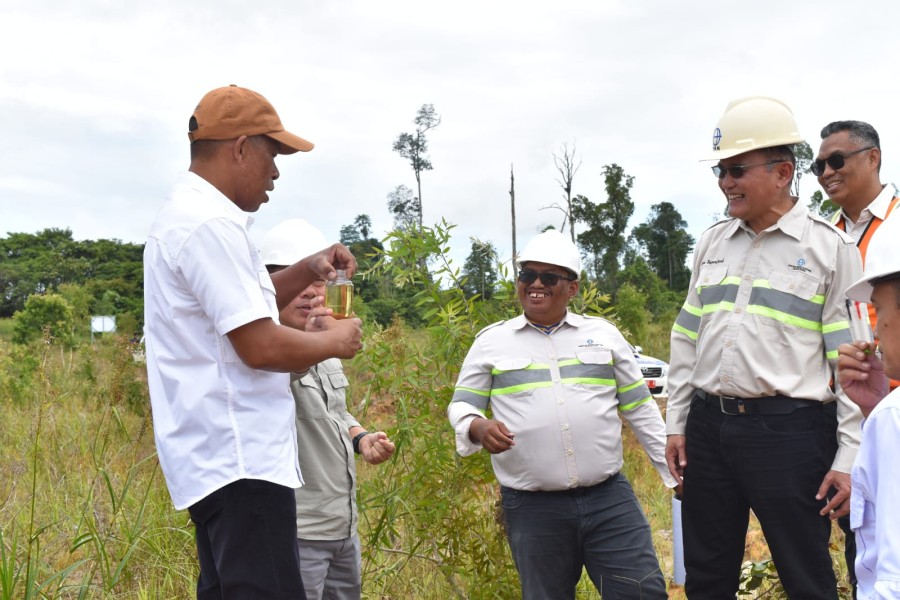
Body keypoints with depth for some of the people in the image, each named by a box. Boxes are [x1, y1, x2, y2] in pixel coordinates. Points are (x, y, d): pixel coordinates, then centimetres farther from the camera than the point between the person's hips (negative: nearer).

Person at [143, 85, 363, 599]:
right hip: (240, 459, -11)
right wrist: (334, 341, -5)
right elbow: (260, 347, -22)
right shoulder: (211, 224, -18)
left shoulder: (188, 214, 16)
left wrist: (306, 271, 14)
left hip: (219, 455, 11)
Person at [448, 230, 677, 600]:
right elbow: (462, 405, 7)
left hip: (609, 498, 1)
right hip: (531, 508, -1)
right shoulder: (492, 341, 5)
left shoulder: (603, 333, 9)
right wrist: (478, 428, -17)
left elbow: (640, 409, 13)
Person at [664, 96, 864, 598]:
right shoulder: (712, 243, 11)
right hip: (709, 425, 5)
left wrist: (849, 458, -10)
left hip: (789, 432, -5)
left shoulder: (830, 248, -4)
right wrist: (676, 423, 13)